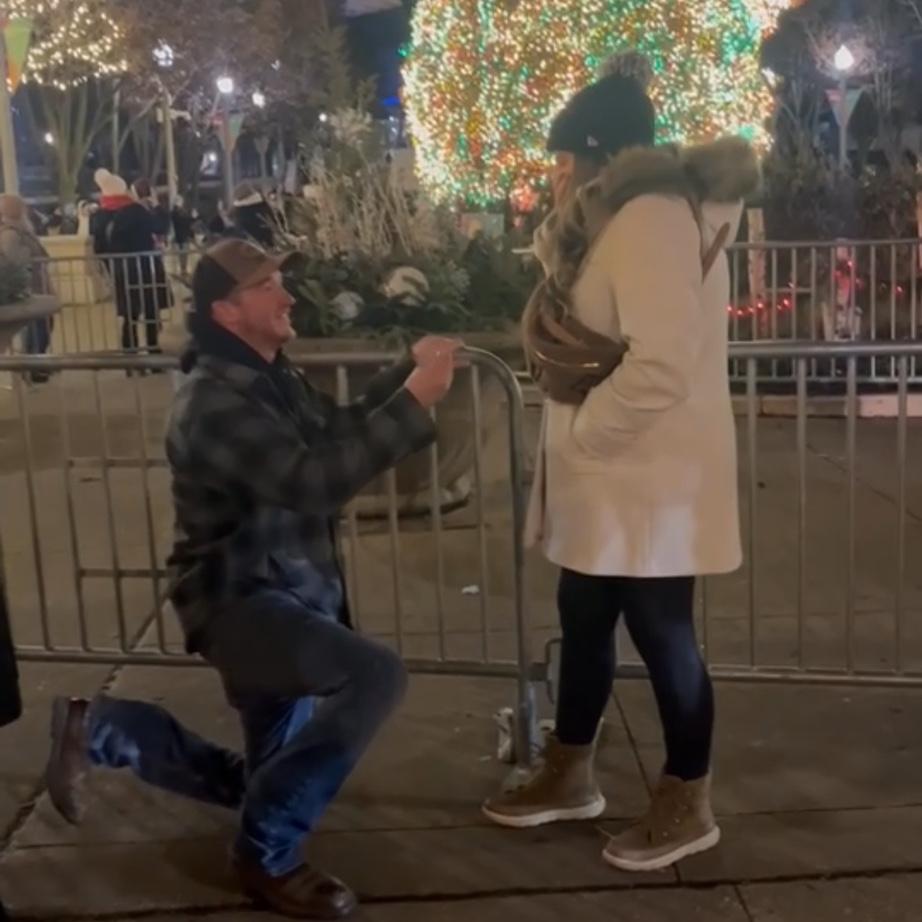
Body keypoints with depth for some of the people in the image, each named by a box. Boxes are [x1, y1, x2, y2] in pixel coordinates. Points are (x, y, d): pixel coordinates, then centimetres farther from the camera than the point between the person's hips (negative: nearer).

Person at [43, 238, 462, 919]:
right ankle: (269, 854, -15)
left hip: (285, 594, 9)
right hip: (239, 600, -9)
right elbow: (312, 480, -34)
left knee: (267, 782, 19)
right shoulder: (215, 402, -21)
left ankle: (99, 729, 26)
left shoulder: (271, 378, 8)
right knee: (376, 676, -32)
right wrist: (414, 404, -34)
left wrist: (408, 370, 0)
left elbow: (343, 431, 14)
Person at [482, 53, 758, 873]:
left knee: (663, 638, 4)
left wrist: (578, 434, -16)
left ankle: (688, 806, 21)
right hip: (610, 477, 10)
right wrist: (560, 229, 0)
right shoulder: (618, 217, 13)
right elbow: (578, 324, 13)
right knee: (584, 623, 17)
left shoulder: (652, 218, -20)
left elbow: (660, 366, -29)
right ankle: (570, 776, 34)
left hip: (649, 480, -10)